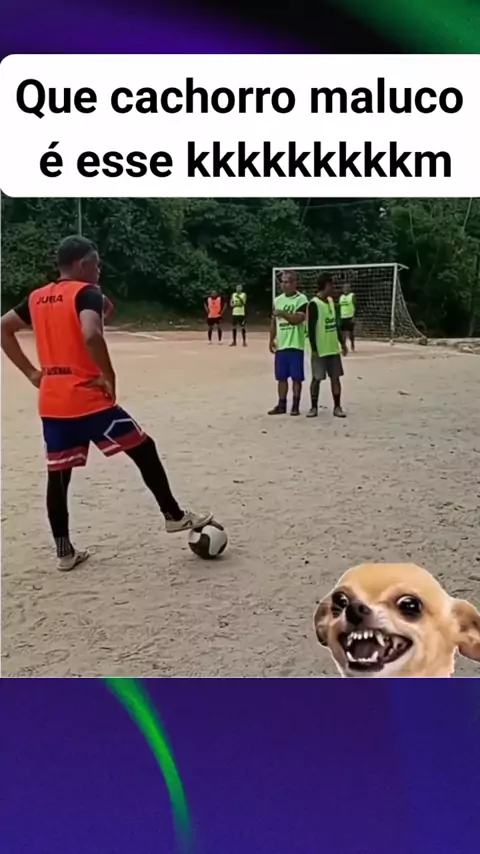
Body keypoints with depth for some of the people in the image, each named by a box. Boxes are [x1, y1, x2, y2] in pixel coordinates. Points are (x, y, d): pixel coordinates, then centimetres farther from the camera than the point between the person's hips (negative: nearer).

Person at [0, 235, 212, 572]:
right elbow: (91, 335, -29)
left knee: (58, 474, 11)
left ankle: (65, 551, 18)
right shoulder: (87, 293, -10)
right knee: (144, 449, 7)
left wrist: (31, 372, 15)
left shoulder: (37, 298, 13)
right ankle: (174, 516, 15)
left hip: (51, 403, 7)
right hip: (87, 398, -7)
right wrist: (109, 376, -16)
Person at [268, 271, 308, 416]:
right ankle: (281, 405, 17)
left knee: (296, 377, 1)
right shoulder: (277, 300, 11)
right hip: (281, 345, 6)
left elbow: (299, 319, -21)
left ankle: (295, 406, 8)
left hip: (295, 345, -6)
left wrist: (283, 313, -27)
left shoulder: (301, 299, -8)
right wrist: (271, 339, 12)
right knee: (281, 377, 9)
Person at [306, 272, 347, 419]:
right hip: (320, 350, -7)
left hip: (333, 348, 7)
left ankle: (337, 407, 13)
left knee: (335, 377, 7)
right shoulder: (314, 304, -13)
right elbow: (311, 328, -15)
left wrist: (342, 342, 16)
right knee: (316, 378, 1)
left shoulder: (331, 301, 11)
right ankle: (314, 407, 11)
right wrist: (314, 349, -18)